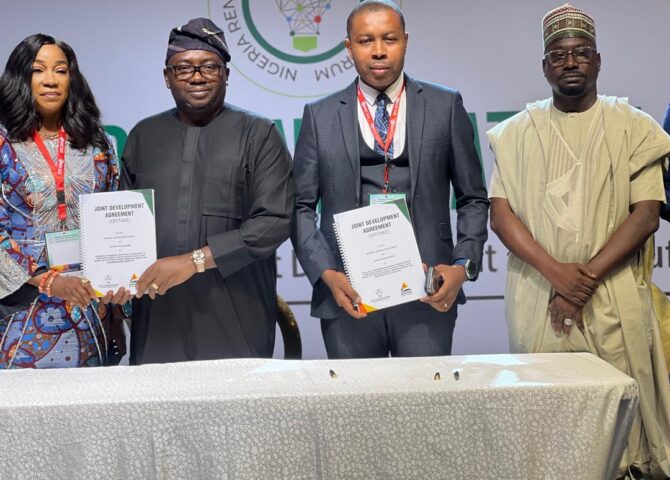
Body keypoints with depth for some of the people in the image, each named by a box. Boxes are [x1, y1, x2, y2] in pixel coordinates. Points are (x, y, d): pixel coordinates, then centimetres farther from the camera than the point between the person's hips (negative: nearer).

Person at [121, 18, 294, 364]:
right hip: (157, 318, 3)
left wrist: (195, 260, -15)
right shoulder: (143, 136, 13)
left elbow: (274, 221, -8)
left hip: (236, 320, -2)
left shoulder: (259, 135, 1)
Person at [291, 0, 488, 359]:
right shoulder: (320, 115, 8)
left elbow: (472, 198, 9)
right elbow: (301, 205, 7)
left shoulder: (445, 106, 7)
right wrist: (326, 274, -6)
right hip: (348, 293, 1)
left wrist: (463, 266, -4)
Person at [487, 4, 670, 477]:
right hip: (538, 296, 1)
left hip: (614, 299, -1)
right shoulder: (517, 132, 8)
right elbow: (500, 213, 1)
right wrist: (556, 271, -13)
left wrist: (587, 278, -12)